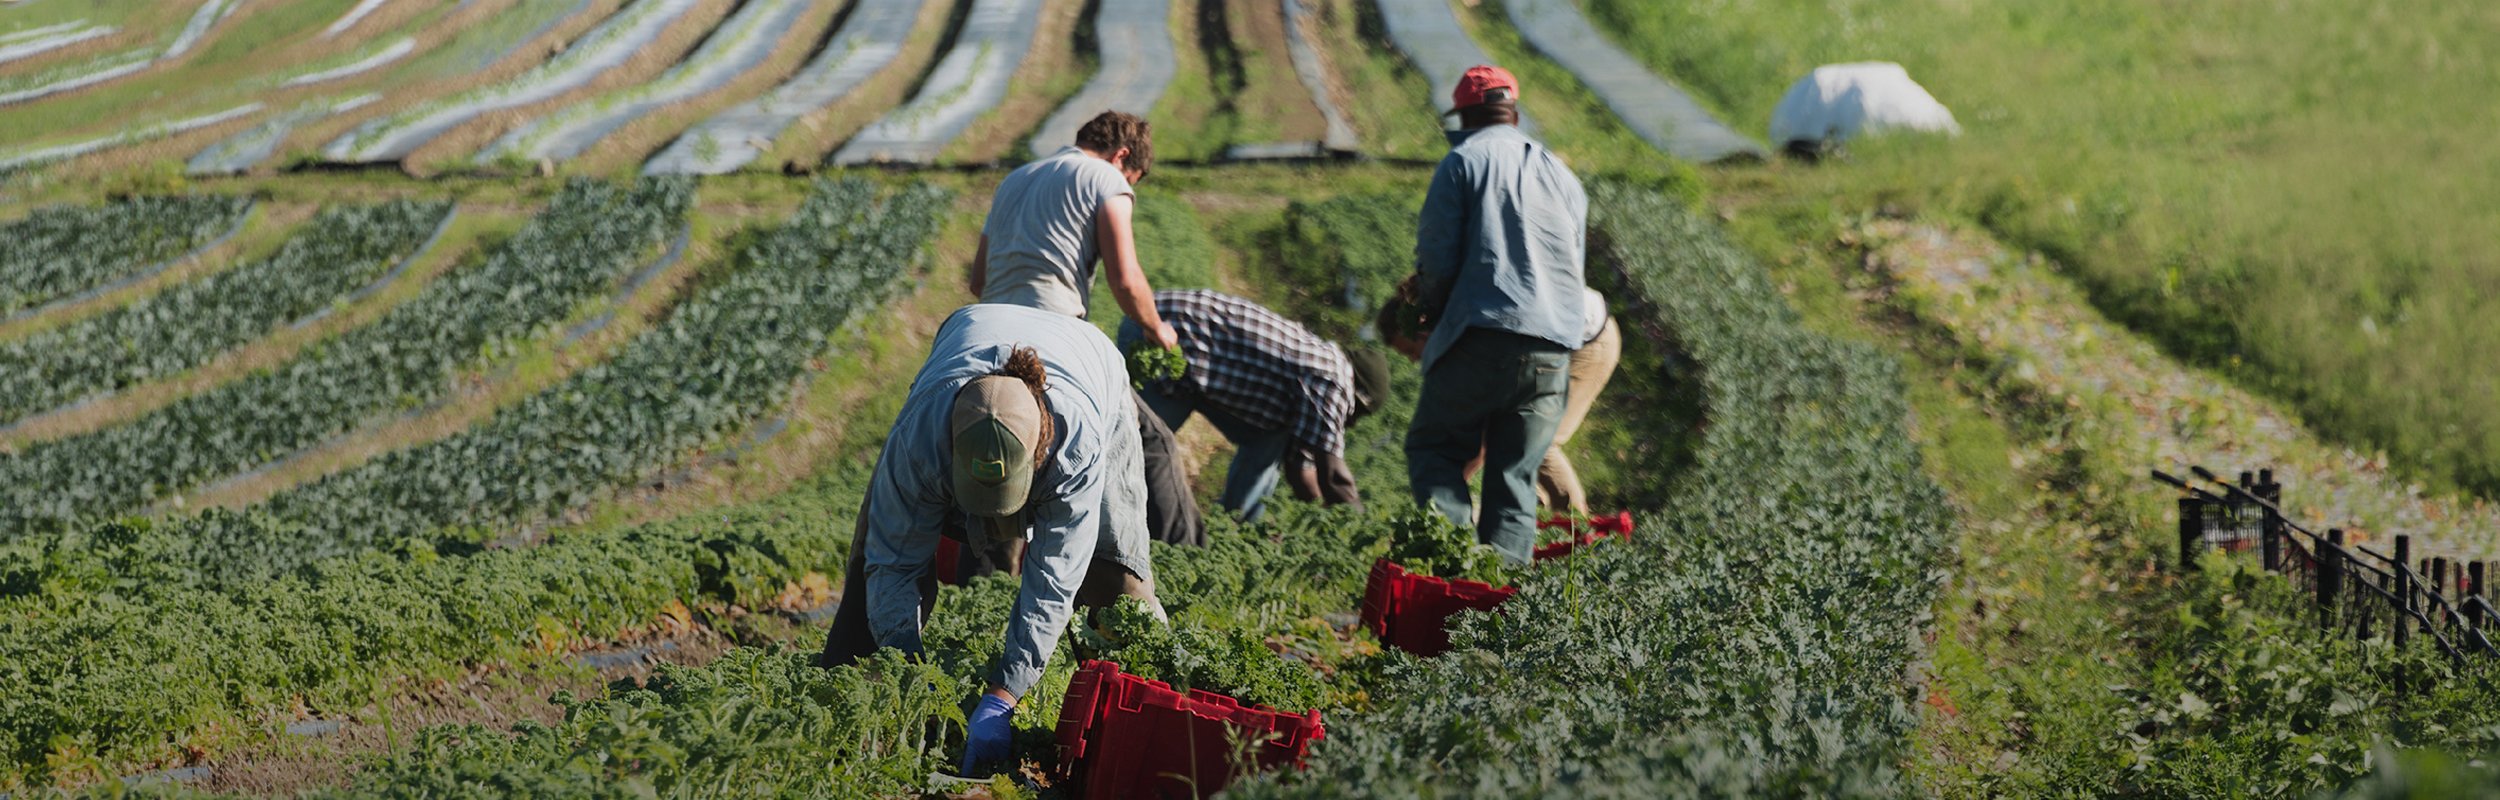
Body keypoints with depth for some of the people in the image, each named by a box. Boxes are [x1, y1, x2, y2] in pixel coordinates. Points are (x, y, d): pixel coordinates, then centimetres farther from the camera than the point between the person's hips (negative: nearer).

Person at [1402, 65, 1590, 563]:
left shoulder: (1463, 162, 3)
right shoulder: (1562, 176, 22)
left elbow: (1437, 256, -3)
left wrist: (1433, 312, 14)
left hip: (1481, 339, -5)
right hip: (1553, 348, 5)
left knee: (1432, 447, 5)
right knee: (1515, 476, 8)